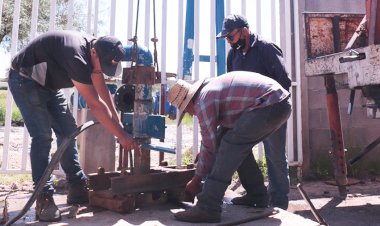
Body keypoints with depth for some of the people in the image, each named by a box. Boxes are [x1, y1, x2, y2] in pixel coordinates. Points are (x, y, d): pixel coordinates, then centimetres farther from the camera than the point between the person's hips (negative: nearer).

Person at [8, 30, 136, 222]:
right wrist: (121, 135, -32)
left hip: (48, 84, 8)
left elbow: (102, 91, -4)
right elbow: (95, 104, -36)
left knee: (67, 131, 1)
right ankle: (44, 198, -13)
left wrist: (118, 123, -9)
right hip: (24, 80, -8)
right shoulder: (76, 55, -37)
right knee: (42, 136, -19)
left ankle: (78, 188, 7)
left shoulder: (96, 50, -10)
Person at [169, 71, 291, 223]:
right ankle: (257, 195, 27)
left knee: (231, 145, -10)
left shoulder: (203, 101, -7)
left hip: (268, 105, -10)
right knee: (240, 145, 19)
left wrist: (196, 179, 7)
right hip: (281, 103, 10)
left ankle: (207, 208, -11)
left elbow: (209, 145, -5)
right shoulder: (211, 88, 22)